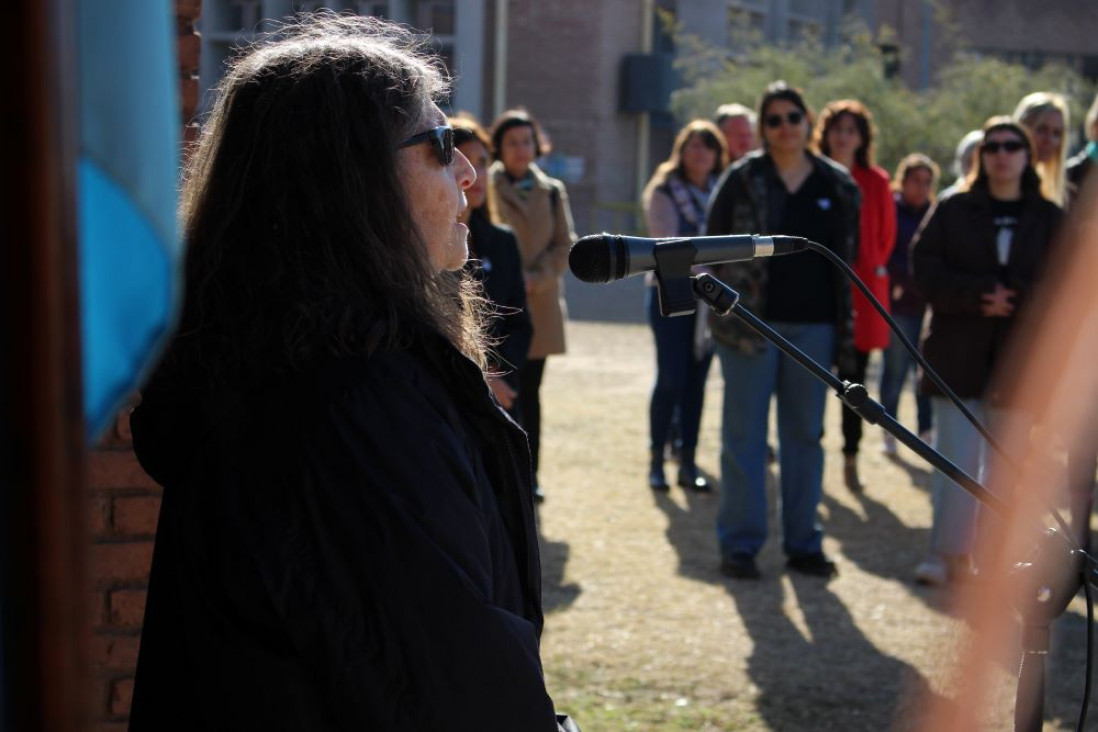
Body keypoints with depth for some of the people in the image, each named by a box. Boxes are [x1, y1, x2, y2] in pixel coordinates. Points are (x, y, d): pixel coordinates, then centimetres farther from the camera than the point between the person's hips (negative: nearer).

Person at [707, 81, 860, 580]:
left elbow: (848, 256, 11)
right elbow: (711, 245, 2)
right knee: (744, 434, 2)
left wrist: (843, 328, 6)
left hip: (813, 327, 3)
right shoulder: (742, 180, -1)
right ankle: (739, 543, 10)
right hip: (750, 323, -3)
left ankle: (803, 543, 19)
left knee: (805, 435, 10)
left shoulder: (838, 186, 7)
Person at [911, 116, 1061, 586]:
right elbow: (925, 270, -4)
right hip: (957, 359, -1)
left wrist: (1014, 299, -15)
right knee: (956, 460, -5)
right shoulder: (952, 211, 6)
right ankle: (949, 555, 5)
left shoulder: (1050, 220, 8)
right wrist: (980, 293, -17)